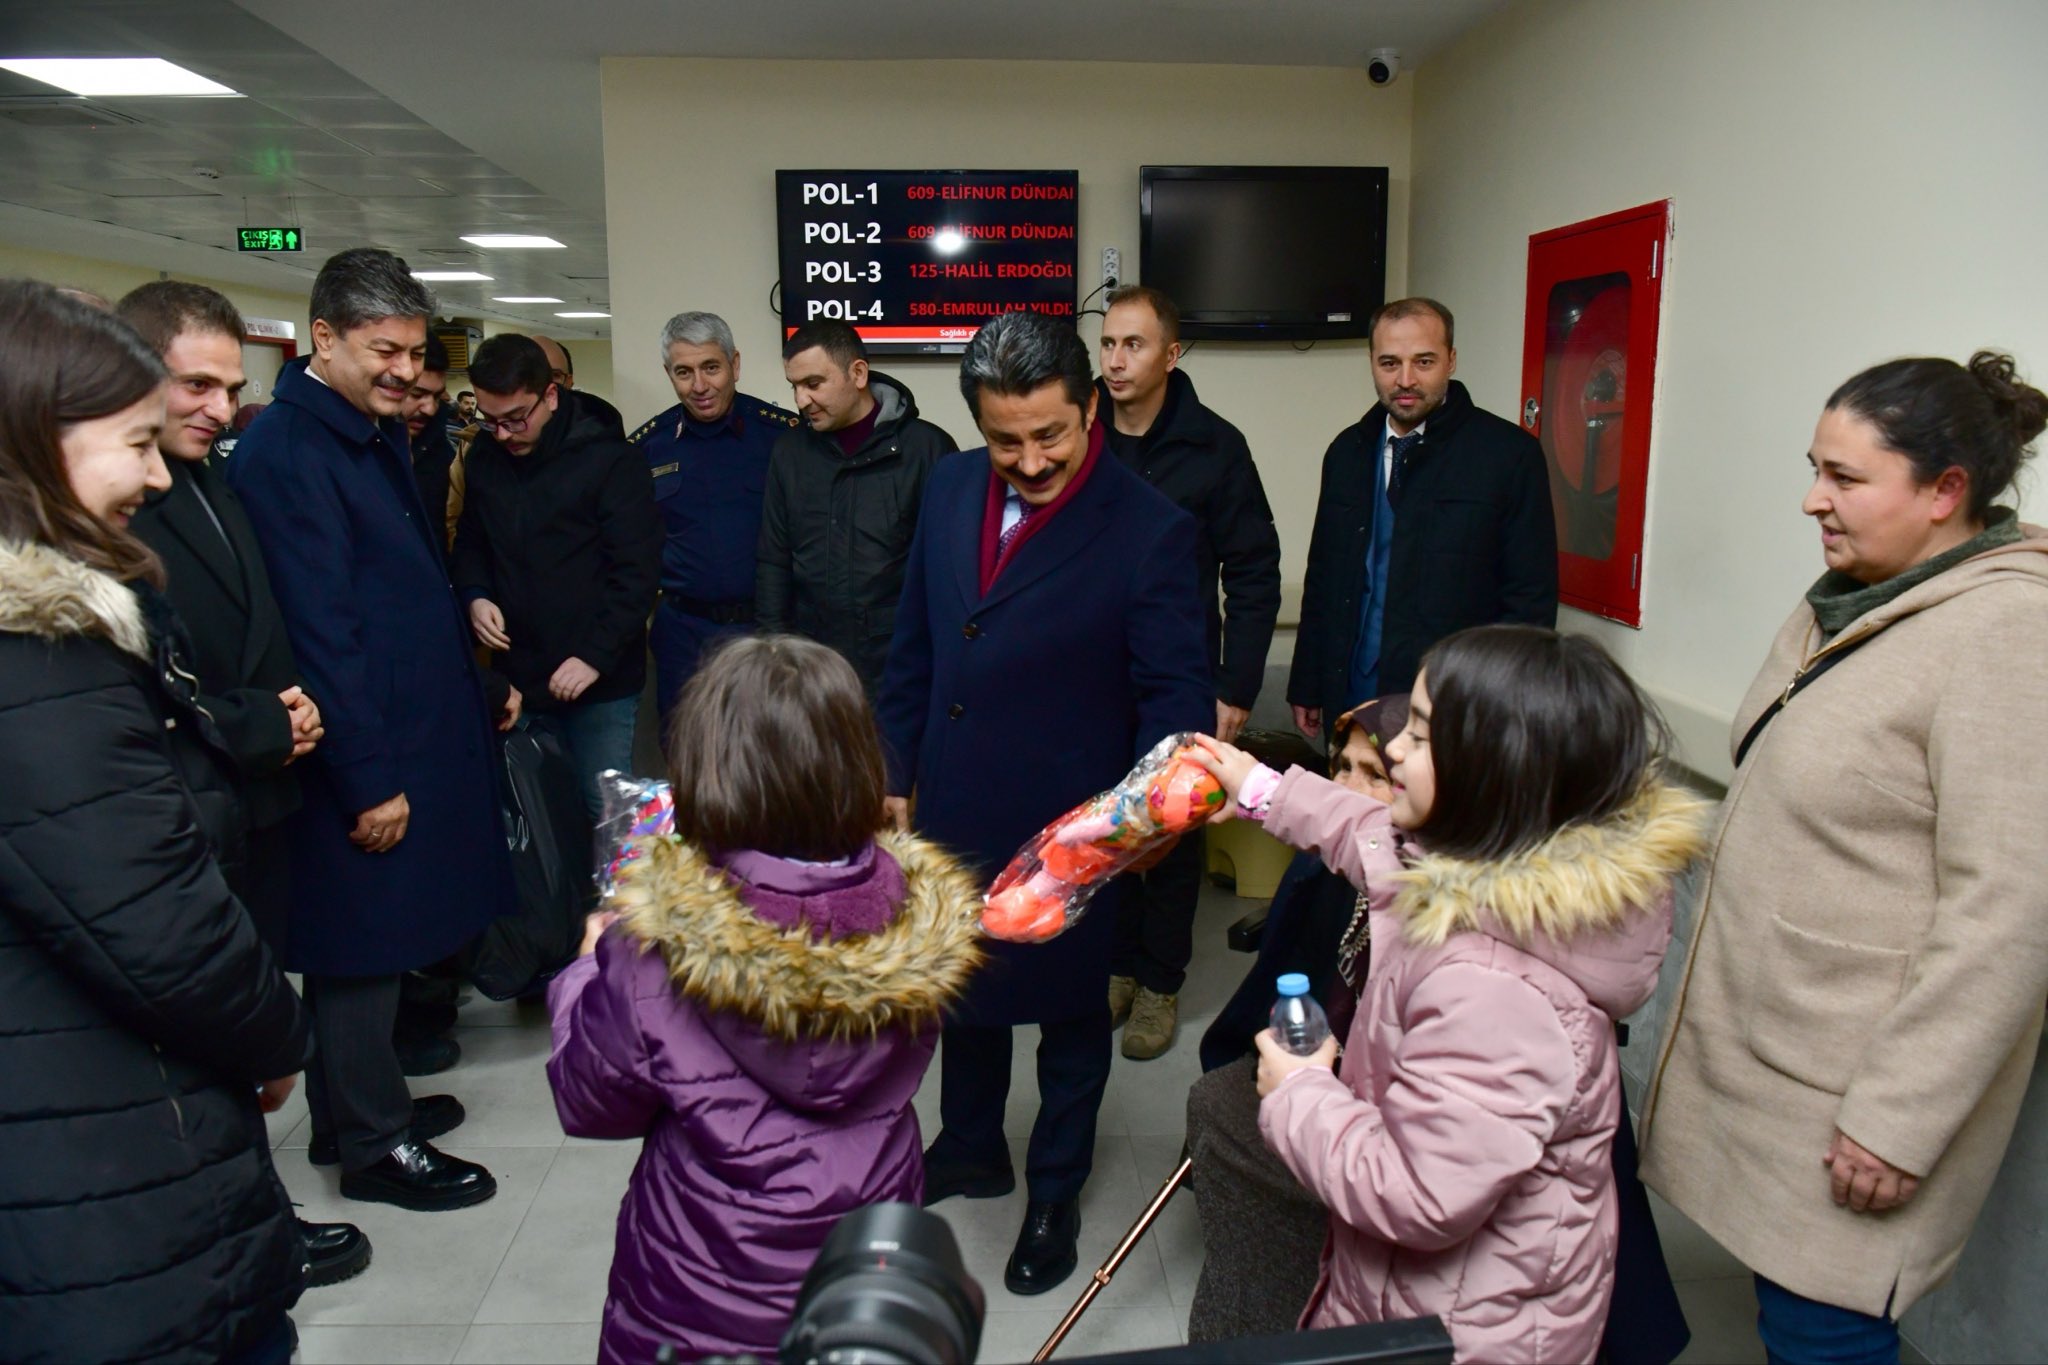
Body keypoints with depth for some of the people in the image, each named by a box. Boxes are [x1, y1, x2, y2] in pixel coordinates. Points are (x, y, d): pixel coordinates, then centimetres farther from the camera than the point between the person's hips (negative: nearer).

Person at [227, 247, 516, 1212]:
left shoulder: (377, 435, 12)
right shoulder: (286, 453, -18)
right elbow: (318, 632, -21)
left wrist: (477, 687, 16)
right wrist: (368, 781, -19)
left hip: (413, 736, 9)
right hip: (359, 762, -9)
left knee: (372, 941, 20)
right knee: (362, 943, 4)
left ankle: (358, 1105, 35)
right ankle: (373, 1146, 20)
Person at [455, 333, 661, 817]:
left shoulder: (610, 460, -11)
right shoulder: (483, 457, 6)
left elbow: (636, 572, -13)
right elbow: (471, 542, 19)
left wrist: (594, 656, -18)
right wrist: (475, 595, -2)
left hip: (600, 684, -5)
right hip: (518, 677, 5)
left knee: (604, 813, 2)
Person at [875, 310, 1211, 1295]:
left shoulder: (1149, 530, -18)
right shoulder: (951, 490, -2)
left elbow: (1177, 689, -15)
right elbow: (914, 649, 6)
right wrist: (897, 777, 7)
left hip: (1067, 827, -5)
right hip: (954, 809, 5)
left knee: (1069, 1009, 17)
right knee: (962, 983, 24)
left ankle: (1056, 1191, 40)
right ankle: (970, 1148, 49)